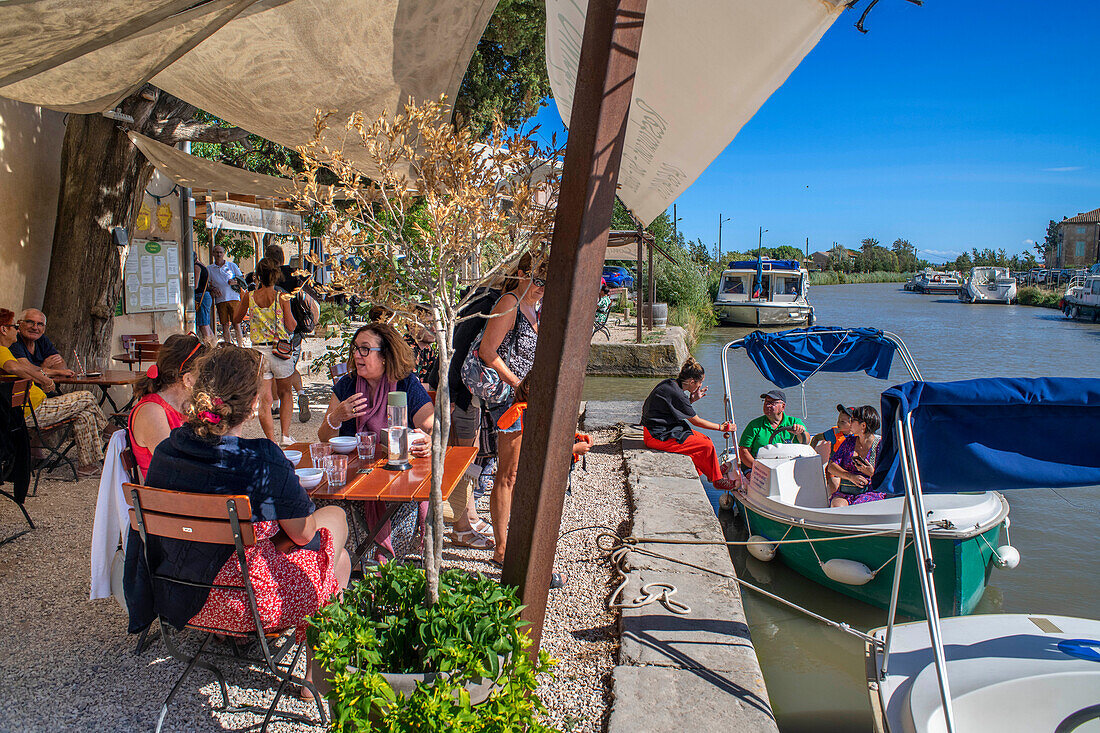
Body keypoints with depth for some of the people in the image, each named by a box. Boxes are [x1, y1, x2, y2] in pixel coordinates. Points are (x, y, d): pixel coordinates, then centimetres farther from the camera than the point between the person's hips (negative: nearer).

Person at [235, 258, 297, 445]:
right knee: (285, 394, 18)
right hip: (281, 350, -1)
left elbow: (237, 319, 15)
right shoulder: (282, 297, -7)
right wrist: (294, 320, 15)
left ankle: (271, 440, -1)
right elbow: (291, 327, -6)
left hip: (259, 350, 1)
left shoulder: (249, 296, -1)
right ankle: (286, 435, 13)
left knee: (264, 399, 3)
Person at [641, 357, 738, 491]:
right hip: (659, 438, -10)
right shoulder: (676, 393, -23)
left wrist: (691, 399, 10)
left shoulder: (669, 384, 4)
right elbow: (696, 421, -12)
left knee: (703, 438, 13)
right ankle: (717, 480, 13)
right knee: (707, 445, -7)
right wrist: (721, 427, -1)